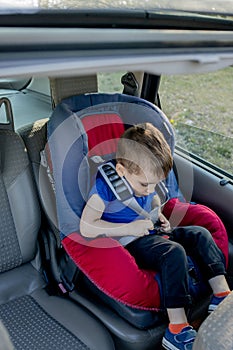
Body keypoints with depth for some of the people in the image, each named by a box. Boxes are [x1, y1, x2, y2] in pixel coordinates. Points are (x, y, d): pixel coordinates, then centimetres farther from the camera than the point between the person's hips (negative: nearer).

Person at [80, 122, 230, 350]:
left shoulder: (146, 178, 2)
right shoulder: (105, 185, -20)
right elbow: (86, 227, -23)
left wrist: (159, 217, 4)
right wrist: (130, 228, -23)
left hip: (151, 235, 8)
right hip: (126, 244, -8)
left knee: (199, 234, -2)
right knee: (174, 252, -31)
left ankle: (221, 295, 1)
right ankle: (176, 331, -28)